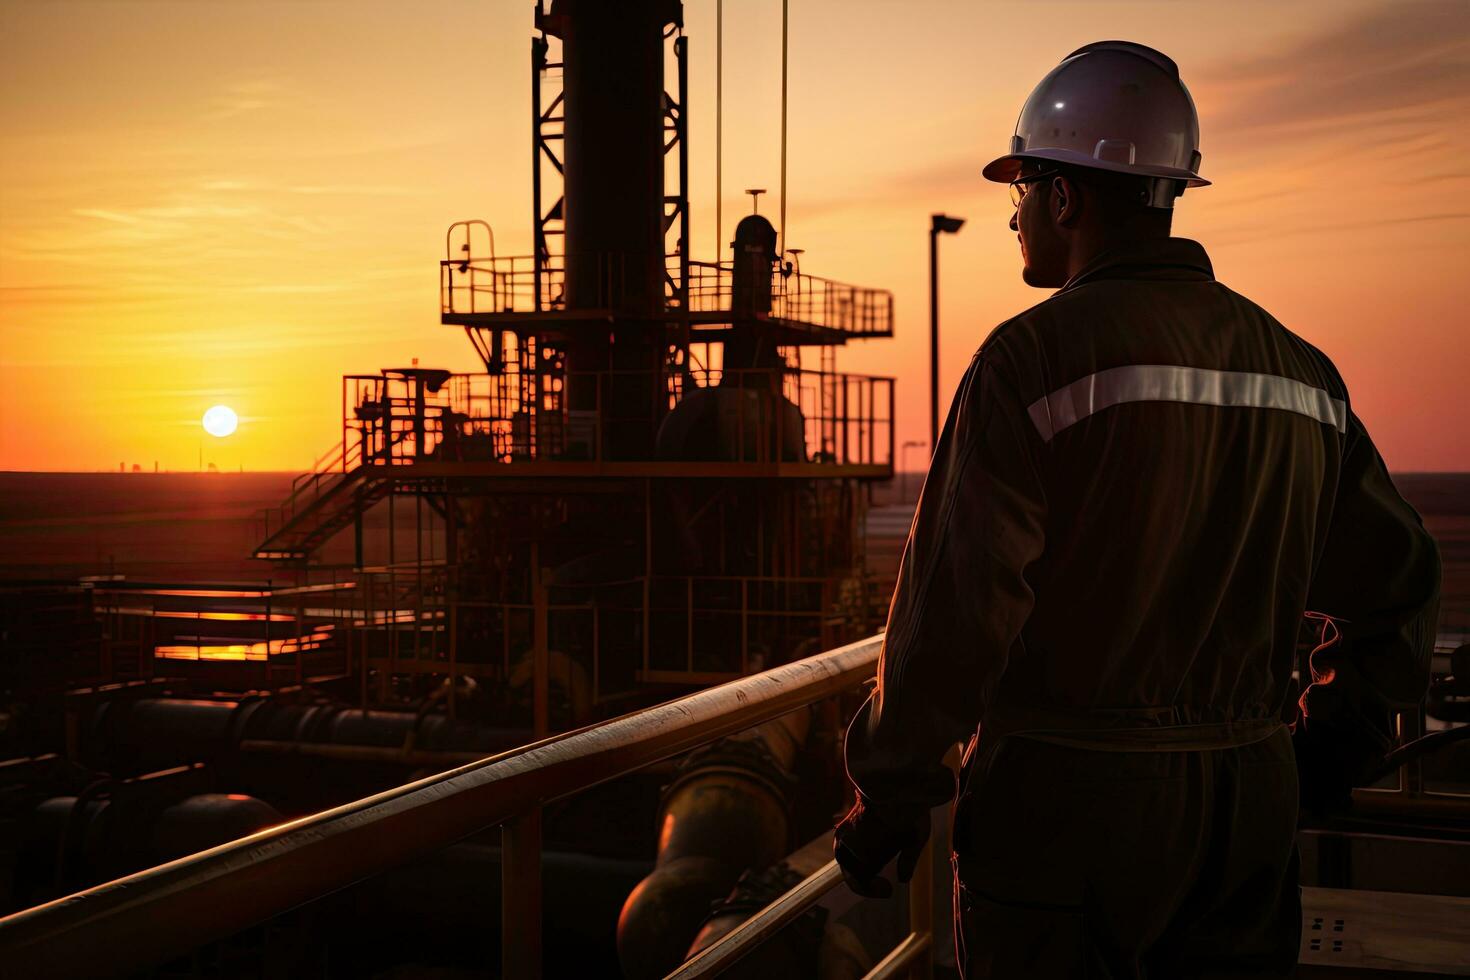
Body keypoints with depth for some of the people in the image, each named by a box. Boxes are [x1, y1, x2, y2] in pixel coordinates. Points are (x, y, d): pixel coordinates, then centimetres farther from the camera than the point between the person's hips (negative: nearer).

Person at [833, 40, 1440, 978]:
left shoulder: (1036, 356, -13)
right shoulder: (1299, 368, 6)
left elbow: (956, 611, -17)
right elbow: (1396, 581, 12)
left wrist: (888, 799, -7)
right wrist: (1333, 746, 23)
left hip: (1065, 803, -5)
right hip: (1249, 807, 6)